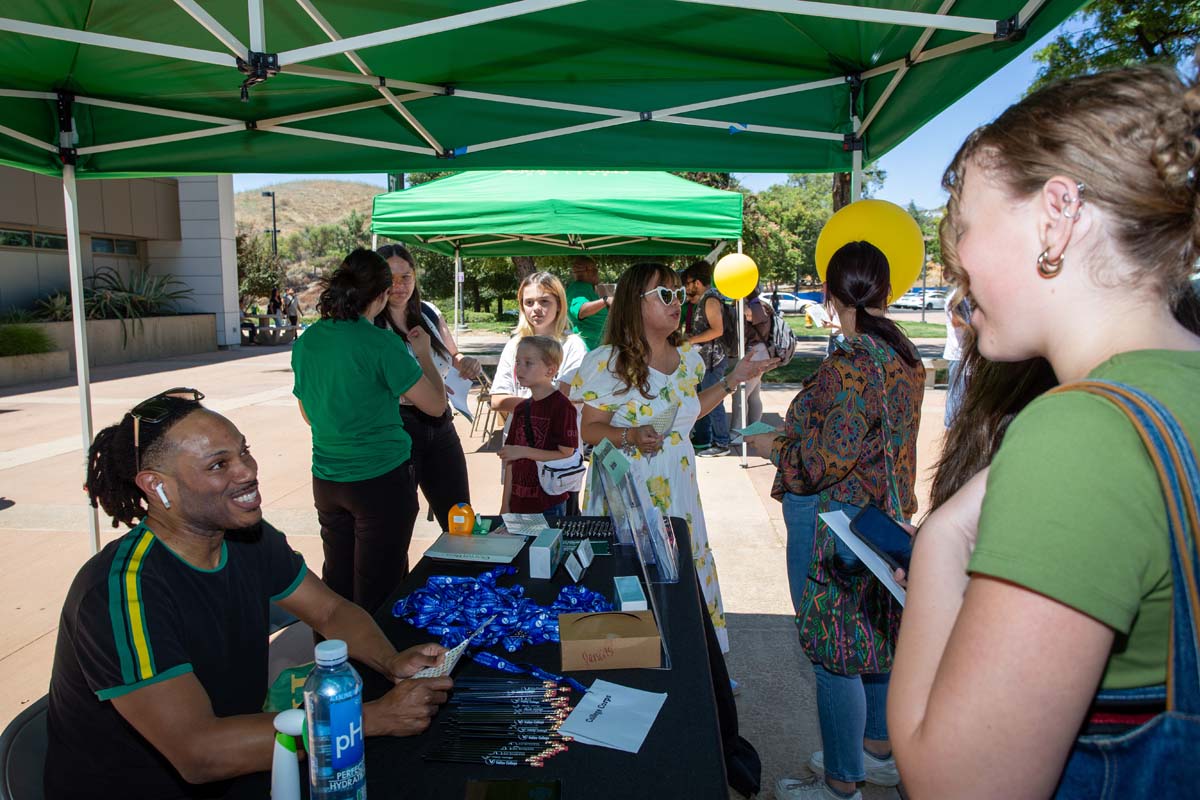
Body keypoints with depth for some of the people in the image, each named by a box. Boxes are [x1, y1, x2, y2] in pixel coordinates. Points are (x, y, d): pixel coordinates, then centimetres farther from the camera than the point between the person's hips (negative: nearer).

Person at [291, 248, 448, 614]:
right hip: (381, 480, -6)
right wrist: (423, 354, 5)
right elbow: (436, 405, -10)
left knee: (336, 584, 18)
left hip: (327, 482, 6)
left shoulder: (305, 341, 3)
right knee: (378, 591, 6)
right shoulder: (381, 344, -16)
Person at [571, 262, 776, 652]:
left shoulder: (686, 355, 5)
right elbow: (590, 429, -9)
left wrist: (732, 379, 14)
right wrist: (630, 436, -27)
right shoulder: (608, 362, -13)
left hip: (678, 487, 6)